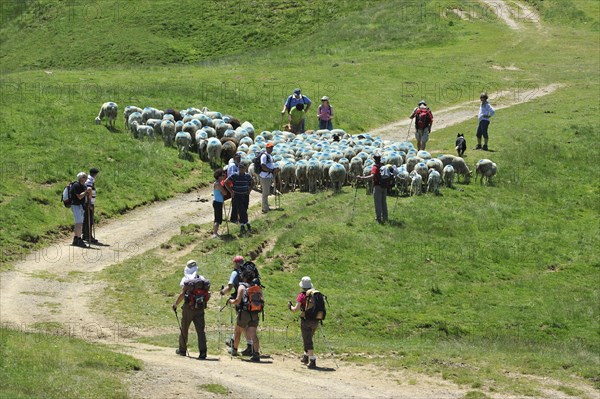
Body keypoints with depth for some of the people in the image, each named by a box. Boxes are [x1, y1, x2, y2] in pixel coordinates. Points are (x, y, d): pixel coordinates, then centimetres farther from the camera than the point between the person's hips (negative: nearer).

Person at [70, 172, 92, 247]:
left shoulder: (84, 186, 15)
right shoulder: (76, 186, -13)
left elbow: (89, 197, 14)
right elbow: (79, 196, -21)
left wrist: (90, 192, -5)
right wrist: (86, 191, -15)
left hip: (81, 206, 9)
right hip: (76, 206, -9)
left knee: (78, 224, 12)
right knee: (79, 223, -14)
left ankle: (75, 240, 18)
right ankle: (79, 240, -16)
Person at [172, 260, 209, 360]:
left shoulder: (186, 279, -9)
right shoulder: (202, 279, 5)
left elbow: (182, 294, -14)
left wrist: (175, 304, -3)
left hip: (188, 307, -3)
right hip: (200, 308, 3)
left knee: (184, 330, 14)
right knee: (200, 330, 1)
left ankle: (182, 350, 27)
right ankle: (203, 352, -11)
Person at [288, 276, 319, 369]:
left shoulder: (302, 296, -10)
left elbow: (296, 309, -13)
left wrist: (290, 306, 6)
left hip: (306, 320, -6)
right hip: (315, 321, 6)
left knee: (308, 341, -2)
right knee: (308, 339, 25)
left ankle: (312, 361, -9)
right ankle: (306, 357, 38)